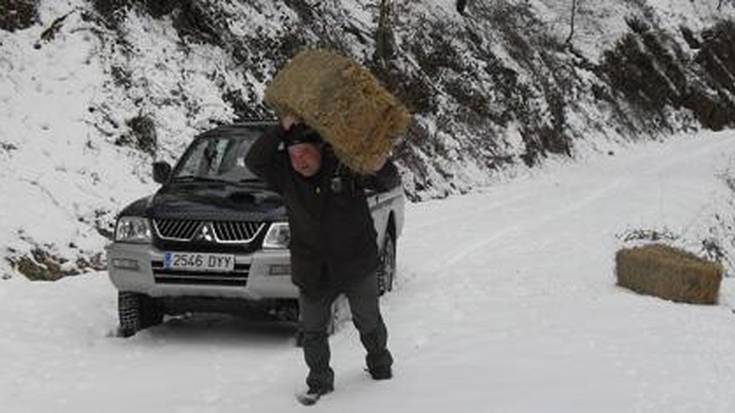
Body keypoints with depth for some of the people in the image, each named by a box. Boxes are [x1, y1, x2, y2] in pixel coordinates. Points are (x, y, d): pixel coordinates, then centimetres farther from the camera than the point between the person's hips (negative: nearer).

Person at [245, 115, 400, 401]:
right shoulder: (285, 176, -6)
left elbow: (390, 181, -7)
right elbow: (254, 161, -18)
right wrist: (282, 129, -25)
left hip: (358, 265, -1)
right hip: (312, 272, 1)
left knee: (369, 323, 17)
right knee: (312, 330, 6)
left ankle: (380, 365, 40)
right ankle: (319, 381, 22)